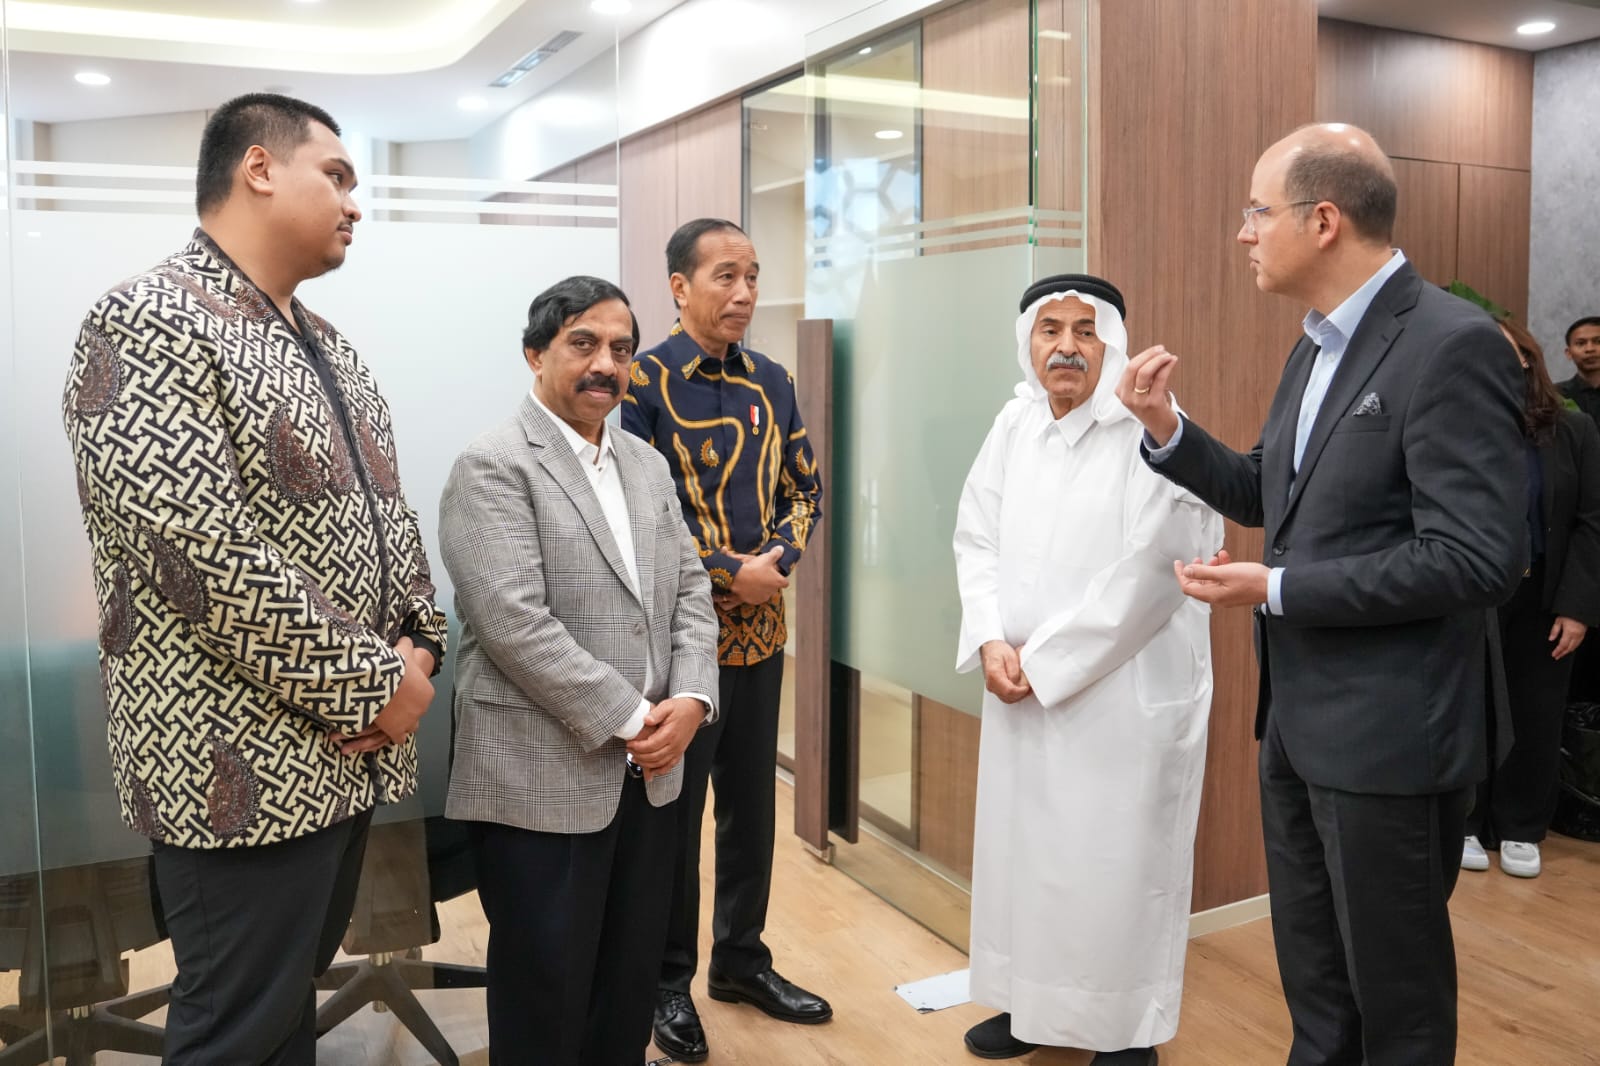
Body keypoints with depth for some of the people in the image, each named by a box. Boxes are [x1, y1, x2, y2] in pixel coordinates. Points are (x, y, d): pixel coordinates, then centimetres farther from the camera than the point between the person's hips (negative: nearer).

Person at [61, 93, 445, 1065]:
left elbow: (384, 512, 17)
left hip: (348, 752, 8)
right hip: (245, 769, -8)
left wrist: (418, 646, -1)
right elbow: (199, 553, -24)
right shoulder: (152, 323, -15)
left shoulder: (328, 348, 14)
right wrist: (370, 683, -17)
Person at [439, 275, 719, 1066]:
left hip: (647, 770, 7)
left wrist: (689, 699, -7)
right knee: (545, 992, 8)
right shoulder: (492, 467, -10)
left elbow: (689, 590, 10)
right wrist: (627, 721, -17)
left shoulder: (647, 465, 13)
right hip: (542, 778, -6)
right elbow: (513, 622, -19)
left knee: (631, 981, 18)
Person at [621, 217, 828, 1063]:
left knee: (752, 802, 15)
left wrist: (778, 561, -9)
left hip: (762, 629, 5)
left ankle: (741, 959, 32)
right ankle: (668, 980, 24)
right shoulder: (644, 381, -9)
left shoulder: (772, 382, 8)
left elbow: (804, 489, 10)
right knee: (675, 808, 7)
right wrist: (730, 574, -18)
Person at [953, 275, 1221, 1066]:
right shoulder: (1014, 424, 6)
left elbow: (1150, 575, -19)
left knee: (1115, 865, 4)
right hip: (1023, 689, 6)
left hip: (1125, 693, -6)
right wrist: (991, 642, -8)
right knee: (1020, 848, 15)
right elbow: (977, 539, 8)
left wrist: (1046, 663, -15)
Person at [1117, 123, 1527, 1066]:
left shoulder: (1452, 344, -19)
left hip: (1389, 732, -8)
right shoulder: (1317, 346, 10)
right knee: (1315, 987, 23)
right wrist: (1167, 431, 1)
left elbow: (1480, 557, -24)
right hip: (1299, 719, 9)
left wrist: (1274, 591, -21)